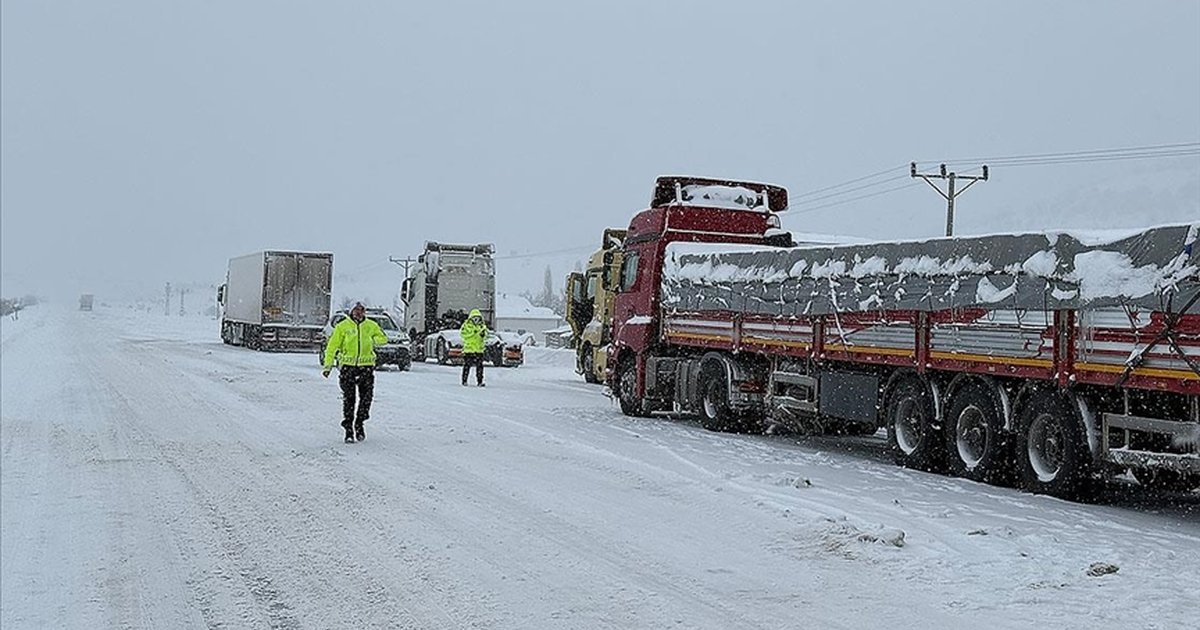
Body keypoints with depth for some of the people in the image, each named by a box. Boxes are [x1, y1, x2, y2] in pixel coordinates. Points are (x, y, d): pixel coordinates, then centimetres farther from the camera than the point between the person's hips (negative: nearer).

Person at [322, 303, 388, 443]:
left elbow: (383, 338, 18)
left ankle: (359, 424, 22)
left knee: (367, 397, 2)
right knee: (348, 398, -2)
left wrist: (375, 340, -5)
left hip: (366, 365, 2)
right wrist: (328, 364, -3)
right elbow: (332, 345, 3)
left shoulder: (371, 326, 8)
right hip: (347, 365, -2)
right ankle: (348, 429, 4)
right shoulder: (343, 326, 2)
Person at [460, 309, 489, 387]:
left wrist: (483, 335, -14)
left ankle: (479, 381, 5)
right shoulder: (467, 324, -2)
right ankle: (464, 381, 9)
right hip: (468, 348, -3)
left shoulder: (482, 325, 11)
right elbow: (462, 333, -12)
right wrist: (473, 332, -19)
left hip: (479, 349, 3)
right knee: (467, 365, 1)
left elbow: (485, 336, 10)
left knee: (479, 366, 1)